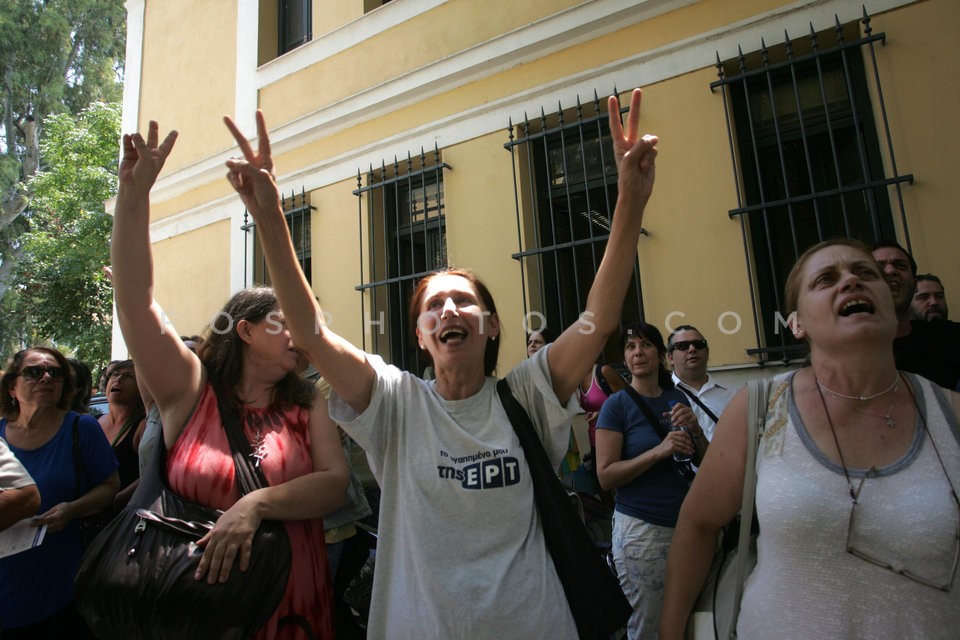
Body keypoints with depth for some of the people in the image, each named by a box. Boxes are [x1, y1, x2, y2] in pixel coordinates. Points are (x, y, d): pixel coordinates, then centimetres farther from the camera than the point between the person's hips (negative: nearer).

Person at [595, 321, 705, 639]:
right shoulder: (617, 404, -9)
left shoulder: (678, 398, 6)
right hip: (641, 527, -4)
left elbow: (704, 462, 10)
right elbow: (606, 475, -14)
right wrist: (659, 451, -23)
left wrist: (694, 428, -8)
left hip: (685, 523, 5)